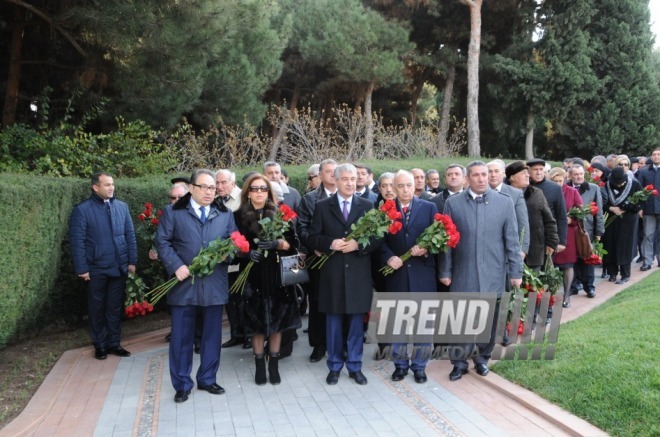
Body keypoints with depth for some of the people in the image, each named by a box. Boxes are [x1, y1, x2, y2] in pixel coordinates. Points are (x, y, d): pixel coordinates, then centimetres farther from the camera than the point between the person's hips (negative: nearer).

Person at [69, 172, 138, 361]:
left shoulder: (122, 207, 5)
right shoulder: (82, 210, -8)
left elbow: (130, 235, 8)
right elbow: (77, 241, -9)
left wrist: (132, 261, 4)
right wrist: (81, 268, -12)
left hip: (119, 267, 3)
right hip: (96, 269, -3)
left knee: (115, 307, 12)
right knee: (97, 308, 10)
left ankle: (114, 343, 22)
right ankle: (99, 345, 22)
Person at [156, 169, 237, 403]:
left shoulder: (225, 214, 11)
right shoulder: (173, 212, 2)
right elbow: (163, 242, -2)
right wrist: (177, 266, -14)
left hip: (214, 284, 3)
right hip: (184, 283, -2)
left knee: (212, 334, 10)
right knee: (181, 336, 4)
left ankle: (207, 379, 25)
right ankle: (182, 384, 16)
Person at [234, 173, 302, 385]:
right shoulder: (239, 216, 2)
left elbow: (292, 242, 1)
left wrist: (276, 243, -18)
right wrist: (247, 252, -17)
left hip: (276, 275, 1)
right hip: (253, 276, -1)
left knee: (276, 321, 4)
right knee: (256, 322, 3)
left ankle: (274, 364, 16)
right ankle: (259, 364, 16)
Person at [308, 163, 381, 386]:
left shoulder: (367, 206, 5)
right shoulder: (322, 206, 4)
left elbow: (377, 238, 3)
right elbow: (312, 238, 1)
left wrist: (358, 244, -15)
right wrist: (330, 243, -16)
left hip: (358, 273, 1)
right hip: (332, 273, 0)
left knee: (356, 321, 7)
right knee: (333, 321, 7)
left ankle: (355, 366, 18)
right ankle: (334, 366, 19)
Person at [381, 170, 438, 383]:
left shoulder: (429, 208, 3)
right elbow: (380, 241, 2)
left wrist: (426, 249, -17)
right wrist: (388, 257, -15)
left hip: (422, 273, 0)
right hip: (396, 273, 1)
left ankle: (419, 365, 18)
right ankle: (400, 364, 23)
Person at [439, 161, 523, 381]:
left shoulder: (504, 202, 1)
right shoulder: (453, 203, 0)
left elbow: (512, 240, 2)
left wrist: (516, 271, 0)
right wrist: (445, 271, 1)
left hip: (493, 274, 1)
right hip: (463, 274, -1)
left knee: (489, 320, 11)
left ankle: (483, 358, 29)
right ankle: (459, 361, 16)